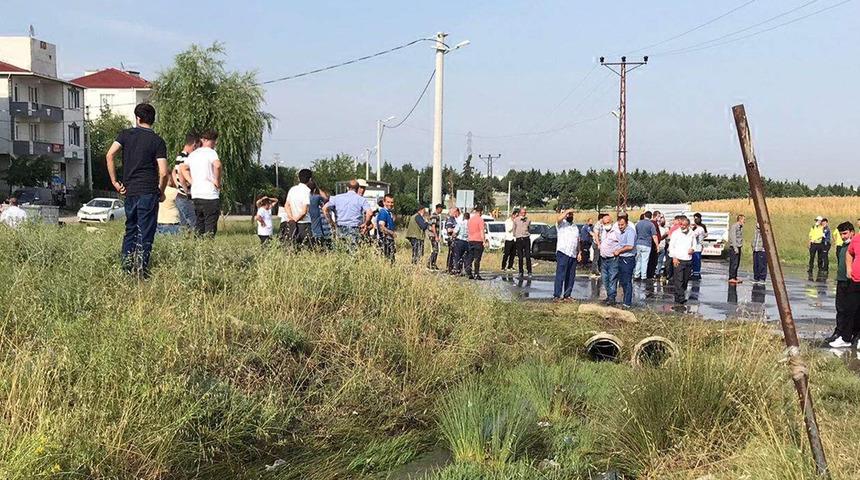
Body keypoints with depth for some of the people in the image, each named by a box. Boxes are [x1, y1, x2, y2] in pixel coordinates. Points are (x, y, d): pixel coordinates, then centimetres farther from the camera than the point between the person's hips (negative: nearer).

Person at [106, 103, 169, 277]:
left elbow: (109, 156, -6)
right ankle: (141, 268, -2)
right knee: (146, 232, 1)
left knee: (130, 228, 17)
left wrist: (114, 182, 1)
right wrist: (161, 191, 5)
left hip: (129, 190, 3)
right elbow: (164, 172, -10)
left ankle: (126, 265, 15)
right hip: (148, 191, -3)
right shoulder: (157, 141, -3)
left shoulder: (125, 134, 5)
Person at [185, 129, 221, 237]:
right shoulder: (210, 152, -7)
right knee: (210, 228, -4)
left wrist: (192, 181, 15)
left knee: (199, 226, 14)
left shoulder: (192, 154, 16)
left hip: (195, 195, 7)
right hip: (210, 195, -7)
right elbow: (217, 165, -26)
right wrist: (217, 181, -13)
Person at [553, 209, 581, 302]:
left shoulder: (575, 226, 22)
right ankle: (556, 296, -9)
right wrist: (567, 211, -17)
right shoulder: (561, 224, 1)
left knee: (571, 277, 7)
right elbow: (558, 219, -25)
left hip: (574, 255, 7)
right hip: (563, 253, -7)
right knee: (560, 275, -10)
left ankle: (567, 295, 13)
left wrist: (579, 252, 14)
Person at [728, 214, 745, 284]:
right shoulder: (734, 227, -14)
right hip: (733, 248, -9)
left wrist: (741, 245, 13)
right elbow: (733, 238, -18)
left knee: (737, 263, 11)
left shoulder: (741, 227, 15)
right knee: (733, 263, -10)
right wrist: (735, 248, -21)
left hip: (738, 247, 9)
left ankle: (735, 277, 18)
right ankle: (731, 278, -8)